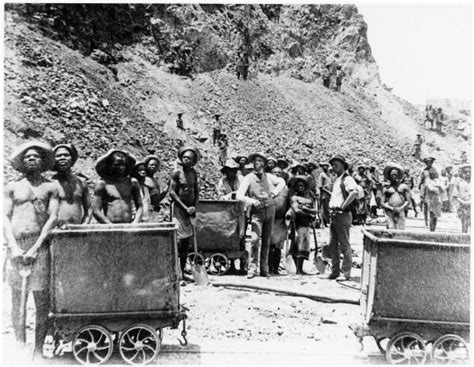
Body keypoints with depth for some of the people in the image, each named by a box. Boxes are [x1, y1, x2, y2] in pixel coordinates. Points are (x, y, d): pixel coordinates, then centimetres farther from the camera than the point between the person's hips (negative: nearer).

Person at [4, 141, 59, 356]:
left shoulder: (51, 187, 9)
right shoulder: (12, 187, 13)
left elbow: (53, 218, 0)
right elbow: (5, 218, 7)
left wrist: (35, 247, -10)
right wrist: (14, 247, -7)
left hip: (39, 246, -1)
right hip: (16, 247, 1)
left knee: (41, 299, -1)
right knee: (17, 300, 5)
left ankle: (38, 350, 8)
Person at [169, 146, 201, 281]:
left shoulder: (194, 173, 9)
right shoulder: (177, 172, -8)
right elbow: (172, 192, -11)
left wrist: (194, 206, -2)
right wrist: (185, 208, -13)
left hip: (190, 209, 6)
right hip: (179, 208, -6)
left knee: (187, 241, 8)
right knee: (180, 239, -12)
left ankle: (182, 271, 15)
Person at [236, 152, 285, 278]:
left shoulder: (268, 176, 9)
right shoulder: (248, 178, -3)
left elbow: (282, 182, 24)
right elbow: (239, 195, -12)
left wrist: (274, 192, 8)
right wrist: (251, 201, -28)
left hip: (270, 210, 4)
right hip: (257, 212, -4)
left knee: (266, 241, 8)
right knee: (255, 239, -17)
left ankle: (264, 269, 18)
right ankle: (252, 269, -9)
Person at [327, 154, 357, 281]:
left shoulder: (347, 178, -9)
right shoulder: (337, 180, 19)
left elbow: (354, 192, -27)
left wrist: (343, 206, -24)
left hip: (342, 215, -9)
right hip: (333, 215, 9)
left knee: (344, 245, -4)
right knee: (332, 245, 10)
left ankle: (346, 273, 1)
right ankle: (335, 271, 18)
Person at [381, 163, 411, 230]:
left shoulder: (404, 187, 14)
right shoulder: (386, 188, 11)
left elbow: (408, 201, 8)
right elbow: (382, 203, 6)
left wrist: (400, 208, -8)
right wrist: (392, 208, -10)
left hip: (400, 212, 1)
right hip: (390, 213, -1)